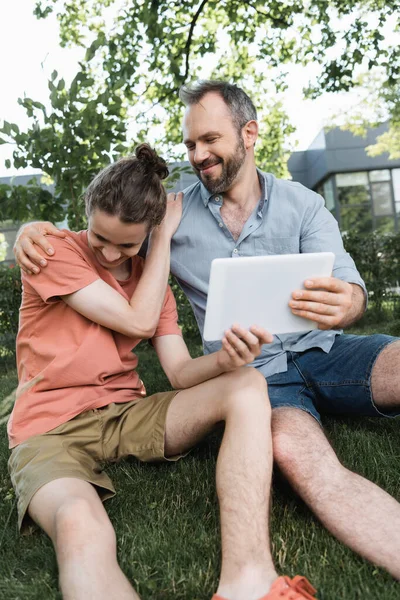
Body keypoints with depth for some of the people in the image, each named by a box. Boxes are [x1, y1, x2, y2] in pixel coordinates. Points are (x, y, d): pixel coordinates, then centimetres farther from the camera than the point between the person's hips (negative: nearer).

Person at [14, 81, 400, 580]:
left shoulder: (302, 205, 6)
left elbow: (351, 289, -3)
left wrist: (343, 304, -28)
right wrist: (36, 232, -6)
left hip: (321, 351, 2)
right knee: (294, 451, -36)